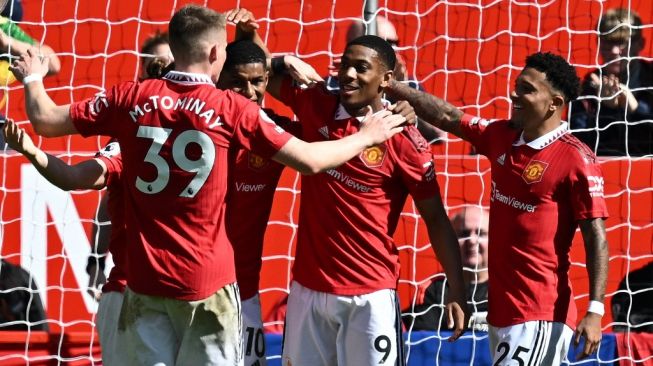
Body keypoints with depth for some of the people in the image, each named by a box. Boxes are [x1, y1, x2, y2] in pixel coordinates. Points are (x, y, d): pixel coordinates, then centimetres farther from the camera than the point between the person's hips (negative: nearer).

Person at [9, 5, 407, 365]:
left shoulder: (130, 98, -1)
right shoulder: (233, 109, -6)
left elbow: (46, 121, 6)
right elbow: (310, 160, -3)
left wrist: (33, 79, 27)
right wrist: (367, 137, 14)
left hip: (145, 278, 2)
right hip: (207, 281, -2)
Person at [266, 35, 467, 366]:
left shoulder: (404, 141, -9)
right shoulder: (316, 106, 2)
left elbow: (435, 218, -4)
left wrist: (457, 292, -9)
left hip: (370, 296, -4)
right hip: (308, 288, 4)